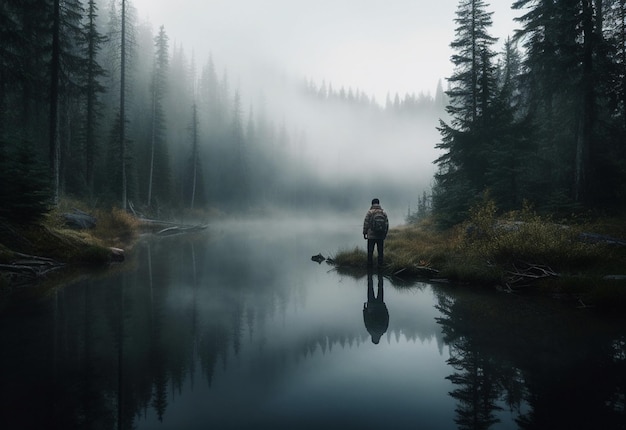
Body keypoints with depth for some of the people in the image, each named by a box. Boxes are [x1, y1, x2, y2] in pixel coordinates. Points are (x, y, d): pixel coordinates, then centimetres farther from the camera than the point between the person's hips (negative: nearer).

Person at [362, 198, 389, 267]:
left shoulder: (369, 212, -5)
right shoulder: (384, 213, 5)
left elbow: (366, 223, -6)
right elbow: (387, 225, 6)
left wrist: (364, 233, 3)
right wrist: (385, 234, 15)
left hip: (371, 236, -3)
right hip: (381, 236, 3)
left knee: (370, 251, 3)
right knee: (380, 251, 8)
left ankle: (369, 265, 2)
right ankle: (380, 264, 8)